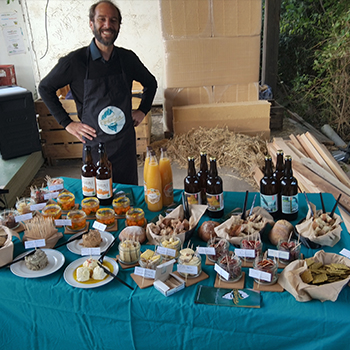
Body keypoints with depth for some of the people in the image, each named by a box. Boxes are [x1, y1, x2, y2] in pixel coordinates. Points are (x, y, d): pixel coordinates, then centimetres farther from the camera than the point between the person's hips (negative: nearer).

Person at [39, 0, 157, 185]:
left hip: (126, 142, 3)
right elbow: (45, 88, 4)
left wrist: (142, 110, 9)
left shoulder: (128, 58, 0)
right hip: (95, 144, -2)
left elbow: (150, 83, 19)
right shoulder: (75, 61, -9)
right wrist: (67, 123, -1)